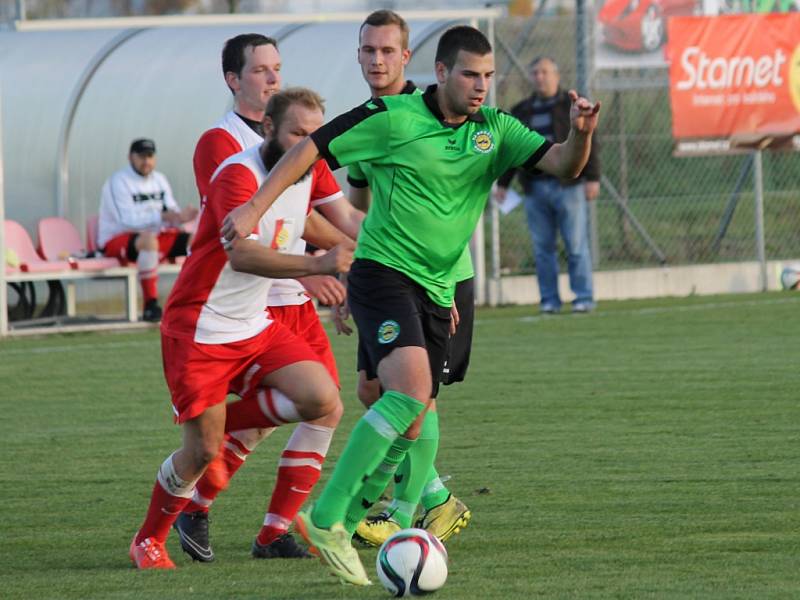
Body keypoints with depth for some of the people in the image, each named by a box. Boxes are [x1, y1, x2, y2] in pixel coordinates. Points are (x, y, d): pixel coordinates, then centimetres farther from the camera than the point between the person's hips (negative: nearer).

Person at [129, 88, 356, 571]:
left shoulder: (308, 171, 3)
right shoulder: (239, 175, -23)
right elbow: (242, 254, -38)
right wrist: (316, 265, -47)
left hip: (256, 327, 7)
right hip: (199, 331, -7)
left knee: (325, 402, -14)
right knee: (204, 450, -6)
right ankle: (148, 542, 17)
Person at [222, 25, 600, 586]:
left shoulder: (495, 131, 6)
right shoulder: (393, 118, -7)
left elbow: (563, 164, -4)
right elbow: (313, 147, -1)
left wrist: (581, 133, -27)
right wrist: (255, 208, -5)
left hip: (436, 289, 7)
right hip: (383, 270, -7)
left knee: (415, 416, 6)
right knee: (410, 391, -25)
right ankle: (325, 516, -22)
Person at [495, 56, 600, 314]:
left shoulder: (573, 106, 4)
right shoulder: (521, 111, 16)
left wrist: (592, 178, -8)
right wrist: (502, 183, 16)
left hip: (567, 185, -4)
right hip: (535, 187, 4)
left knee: (576, 245, -5)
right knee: (542, 247, 3)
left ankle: (583, 298, -1)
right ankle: (549, 300, 7)